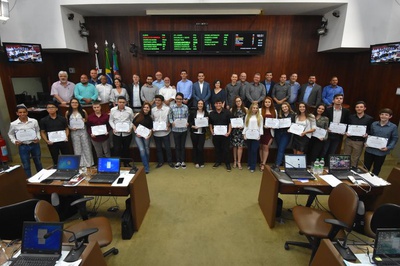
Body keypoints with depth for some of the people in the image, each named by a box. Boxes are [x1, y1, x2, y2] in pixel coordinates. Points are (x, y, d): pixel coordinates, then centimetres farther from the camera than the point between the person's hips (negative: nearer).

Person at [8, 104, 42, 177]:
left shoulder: (34, 121, -6)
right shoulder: (13, 124, -6)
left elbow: (38, 131, 9)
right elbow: (10, 134, 10)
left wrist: (38, 138, -7)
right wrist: (14, 141, -7)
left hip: (34, 145, 1)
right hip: (23, 146, -1)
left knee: (38, 163, 17)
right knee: (26, 166, 8)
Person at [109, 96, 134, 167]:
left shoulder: (129, 110, -4)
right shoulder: (113, 110, -2)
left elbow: (132, 120, 4)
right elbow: (111, 120, 6)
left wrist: (130, 128, -10)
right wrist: (113, 128, -9)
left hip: (127, 133, 0)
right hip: (116, 133, 0)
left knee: (126, 149, 13)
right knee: (117, 149, -1)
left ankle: (126, 163, 29)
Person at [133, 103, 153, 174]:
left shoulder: (150, 117, 2)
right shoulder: (138, 115, -2)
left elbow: (151, 128, 4)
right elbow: (133, 124, 3)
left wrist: (149, 135, -12)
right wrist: (136, 132, -7)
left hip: (146, 136, 2)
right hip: (138, 135, -2)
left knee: (147, 150, 7)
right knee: (142, 150, -11)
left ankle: (146, 164, 28)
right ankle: (146, 167, -5)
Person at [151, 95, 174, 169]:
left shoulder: (167, 109, -6)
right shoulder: (152, 110, 1)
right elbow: (151, 120, 9)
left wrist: (168, 126, -12)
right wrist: (152, 127, -6)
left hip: (165, 132, -2)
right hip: (156, 132, 2)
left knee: (168, 147, 6)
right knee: (158, 148, 13)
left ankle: (170, 161, 23)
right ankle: (160, 161, 27)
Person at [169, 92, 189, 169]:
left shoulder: (185, 107, -2)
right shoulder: (172, 107, -3)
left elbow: (187, 117, 3)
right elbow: (170, 117, 2)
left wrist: (187, 123, -14)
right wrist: (172, 122, -16)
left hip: (184, 129, 0)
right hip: (175, 130, 0)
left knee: (183, 146, 11)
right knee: (177, 146, 10)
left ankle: (183, 161, 25)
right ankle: (178, 161, 24)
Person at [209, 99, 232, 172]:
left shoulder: (227, 112, -1)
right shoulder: (211, 113, 9)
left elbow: (230, 123, -2)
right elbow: (210, 124, 16)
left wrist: (229, 132, -12)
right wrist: (211, 131, 3)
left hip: (225, 134, -3)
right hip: (215, 134, 3)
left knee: (226, 149, 0)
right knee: (217, 149, 11)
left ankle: (227, 163, 12)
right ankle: (218, 161, 26)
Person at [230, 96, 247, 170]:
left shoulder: (245, 109, 3)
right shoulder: (232, 110, 5)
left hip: (242, 129, -1)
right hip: (234, 129, 1)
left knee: (240, 146, -3)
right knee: (234, 146, 5)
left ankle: (239, 162, 6)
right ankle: (235, 161, 18)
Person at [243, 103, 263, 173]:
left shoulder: (260, 116, 5)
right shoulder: (247, 116, 10)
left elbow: (261, 126, 3)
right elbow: (245, 126, 9)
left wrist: (259, 135, -5)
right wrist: (244, 134, 1)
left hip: (256, 136, -2)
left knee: (254, 151, -4)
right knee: (249, 150, 10)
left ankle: (253, 167, 2)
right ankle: (249, 164, 22)